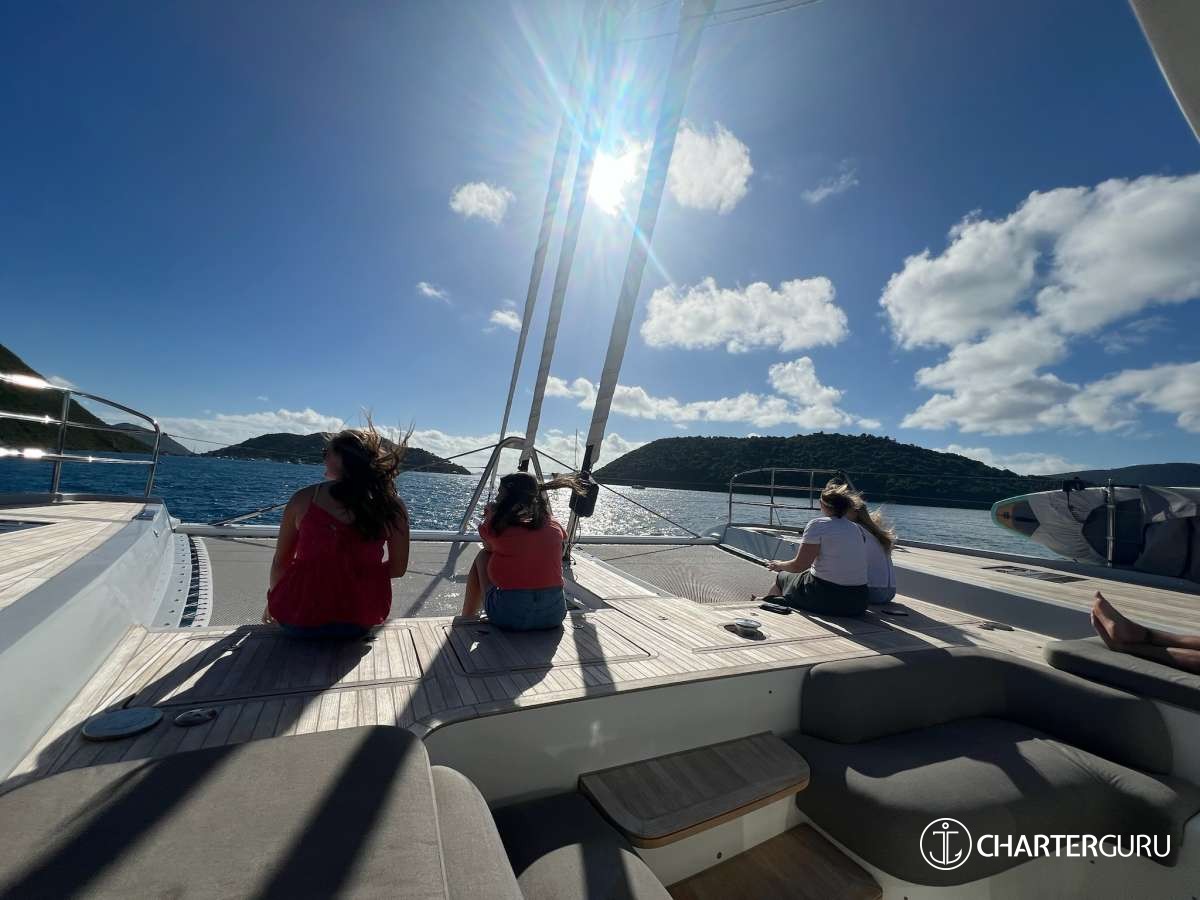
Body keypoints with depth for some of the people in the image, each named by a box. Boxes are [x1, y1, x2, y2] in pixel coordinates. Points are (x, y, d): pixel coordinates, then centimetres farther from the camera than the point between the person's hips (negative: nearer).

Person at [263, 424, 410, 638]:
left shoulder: (304, 498, -6)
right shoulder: (393, 505, -8)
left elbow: (280, 562, 5)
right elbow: (398, 568, -1)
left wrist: (274, 604, 23)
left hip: (298, 621, 1)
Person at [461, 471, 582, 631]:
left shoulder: (497, 526, -5)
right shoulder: (555, 527, 4)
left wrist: (490, 516, 28)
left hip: (508, 616, -2)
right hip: (554, 615, 3)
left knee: (482, 556, 20)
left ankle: (467, 618, 34)